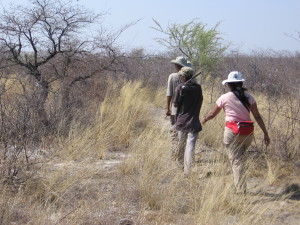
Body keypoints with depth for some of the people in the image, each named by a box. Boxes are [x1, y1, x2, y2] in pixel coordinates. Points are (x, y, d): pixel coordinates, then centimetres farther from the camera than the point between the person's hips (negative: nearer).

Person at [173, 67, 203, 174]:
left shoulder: (180, 88, -9)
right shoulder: (198, 88, 2)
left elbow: (175, 104, -4)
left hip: (181, 121, -1)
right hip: (193, 123, 1)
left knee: (181, 145, 18)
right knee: (190, 146, -6)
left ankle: (181, 164, 34)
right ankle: (188, 170, -16)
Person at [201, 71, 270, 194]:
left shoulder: (224, 98, -1)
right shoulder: (249, 97, 5)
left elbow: (212, 114, 12)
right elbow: (257, 116, 1)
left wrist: (204, 119, 33)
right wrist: (265, 133, 4)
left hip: (232, 132, -4)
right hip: (248, 133, 4)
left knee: (236, 161, -2)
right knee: (240, 157, 22)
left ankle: (241, 190, -7)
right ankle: (240, 187, 23)